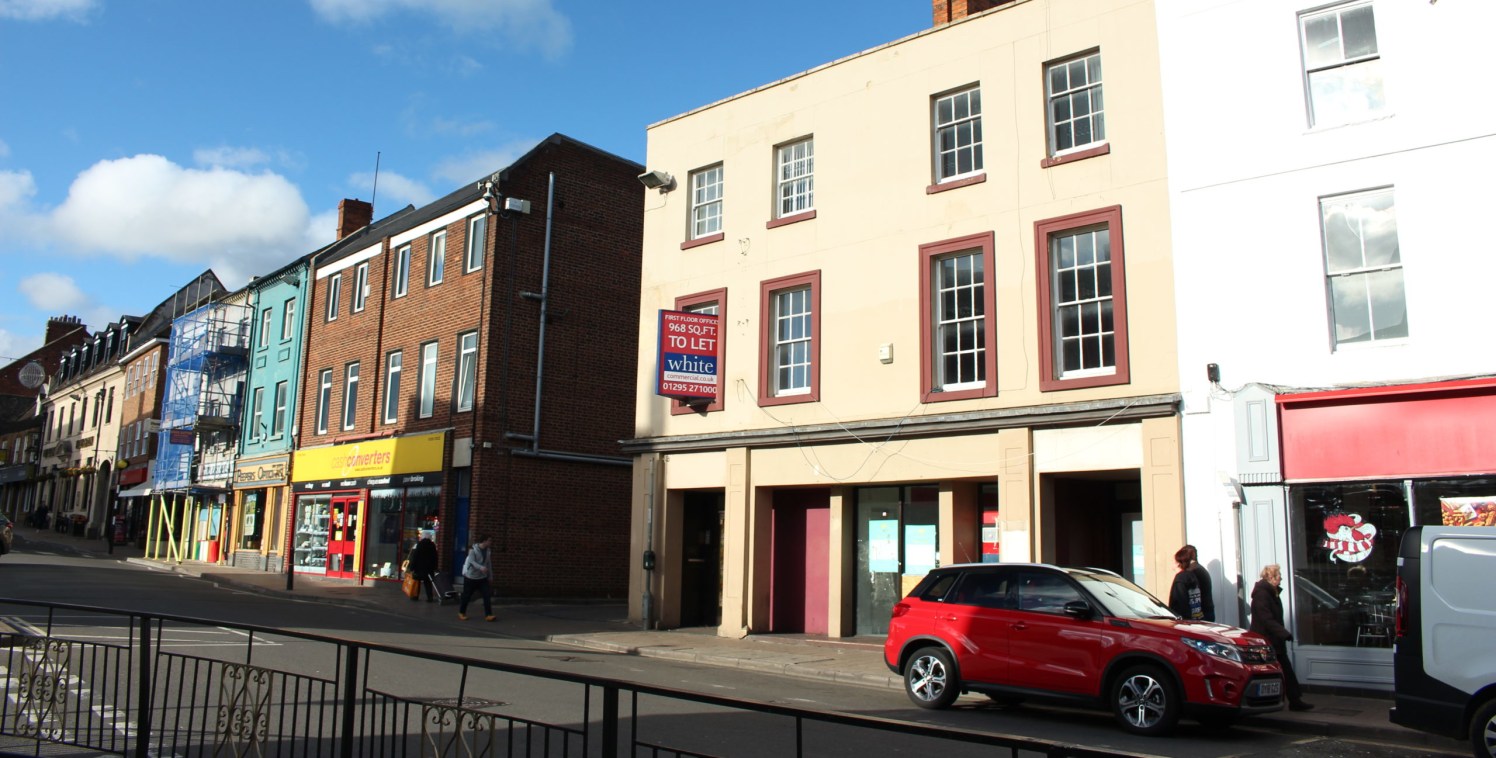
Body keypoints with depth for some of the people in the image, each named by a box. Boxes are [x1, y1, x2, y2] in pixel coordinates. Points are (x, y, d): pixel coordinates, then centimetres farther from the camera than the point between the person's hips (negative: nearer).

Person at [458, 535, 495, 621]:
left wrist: (490, 575, 13)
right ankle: (461, 613, 28)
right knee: (467, 595, 7)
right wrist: (481, 567, -41)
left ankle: (488, 615, -8)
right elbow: (472, 561, -26)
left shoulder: (487, 550, 3)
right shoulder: (473, 550, -15)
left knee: (487, 595, -8)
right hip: (471, 576, -5)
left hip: (482, 577, 5)